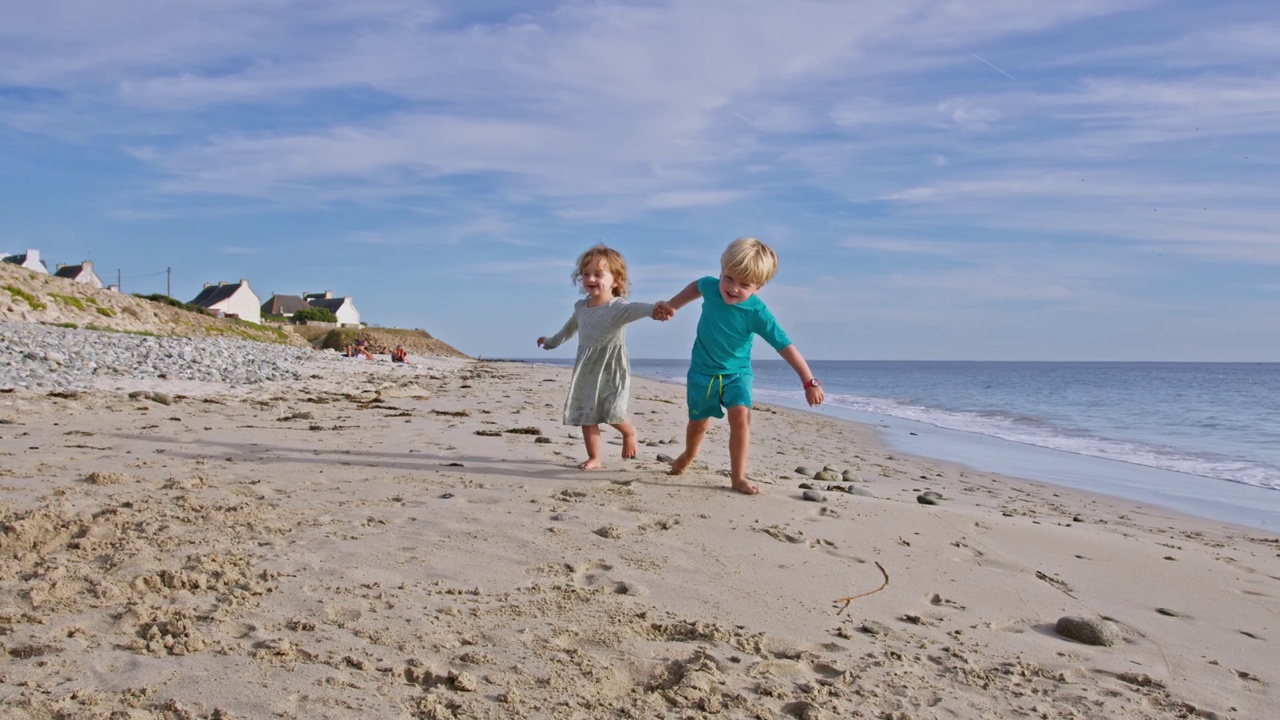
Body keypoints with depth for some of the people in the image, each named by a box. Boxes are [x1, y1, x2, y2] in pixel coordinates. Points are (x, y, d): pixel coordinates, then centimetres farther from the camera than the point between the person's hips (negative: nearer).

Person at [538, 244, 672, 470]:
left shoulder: (618, 307, -17)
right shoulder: (581, 307, 5)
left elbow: (635, 308, -42)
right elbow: (571, 327, 27)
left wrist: (653, 310, -66)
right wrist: (552, 341, 45)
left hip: (612, 370, -6)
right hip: (586, 372, 6)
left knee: (612, 413, -14)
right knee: (586, 415, 5)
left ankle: (629, 432, 20)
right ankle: (594, 458, 15)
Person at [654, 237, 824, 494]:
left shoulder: (757, 312, -24)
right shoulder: (711, 286, -16)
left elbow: (785, 347, -24)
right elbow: (696, 286, 12)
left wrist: (809, 382, -26)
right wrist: (672, 305, 10)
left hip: (737, 373, -2)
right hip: (703, 370, 2)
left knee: (740, 415, -24)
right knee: (699, 423, 12)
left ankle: (738, 476, -13)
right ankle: (687, 456, 45)